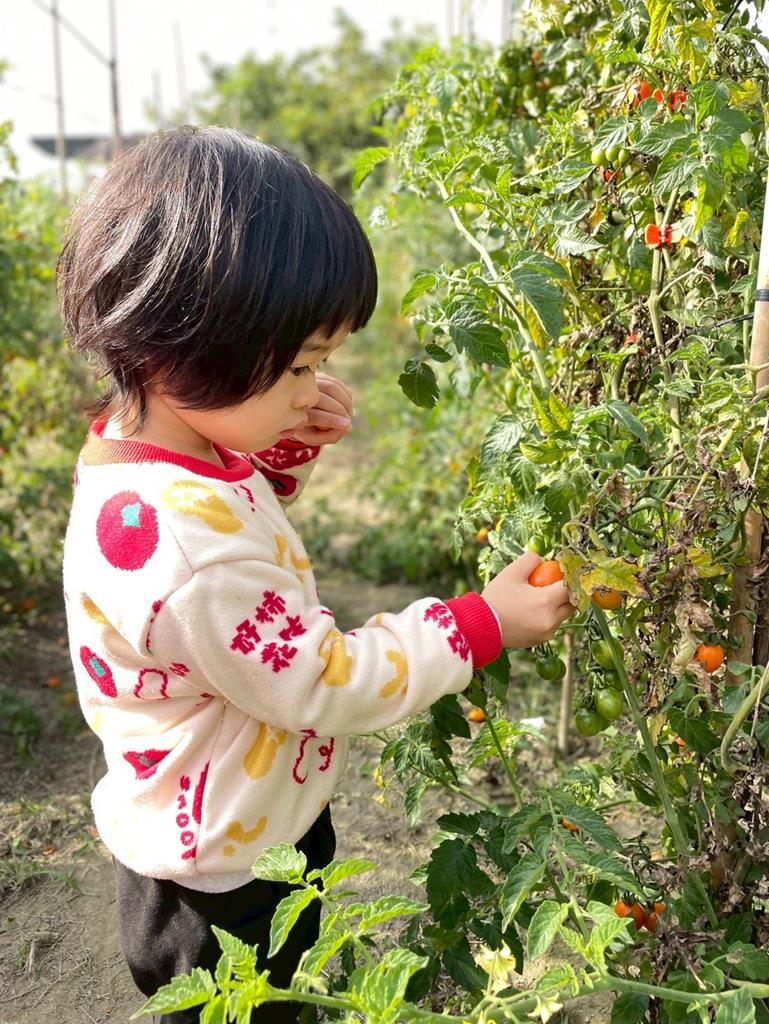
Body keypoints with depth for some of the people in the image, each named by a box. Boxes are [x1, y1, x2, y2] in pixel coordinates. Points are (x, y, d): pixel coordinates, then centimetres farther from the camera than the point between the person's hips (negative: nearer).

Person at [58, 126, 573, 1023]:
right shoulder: (180, 547, -39)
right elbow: (329, 683, -28)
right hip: (222, 886, -8)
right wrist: (482, 623, -19)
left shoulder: (148, 444, -9)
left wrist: (286, 447, -5)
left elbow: (233, 517, 13)